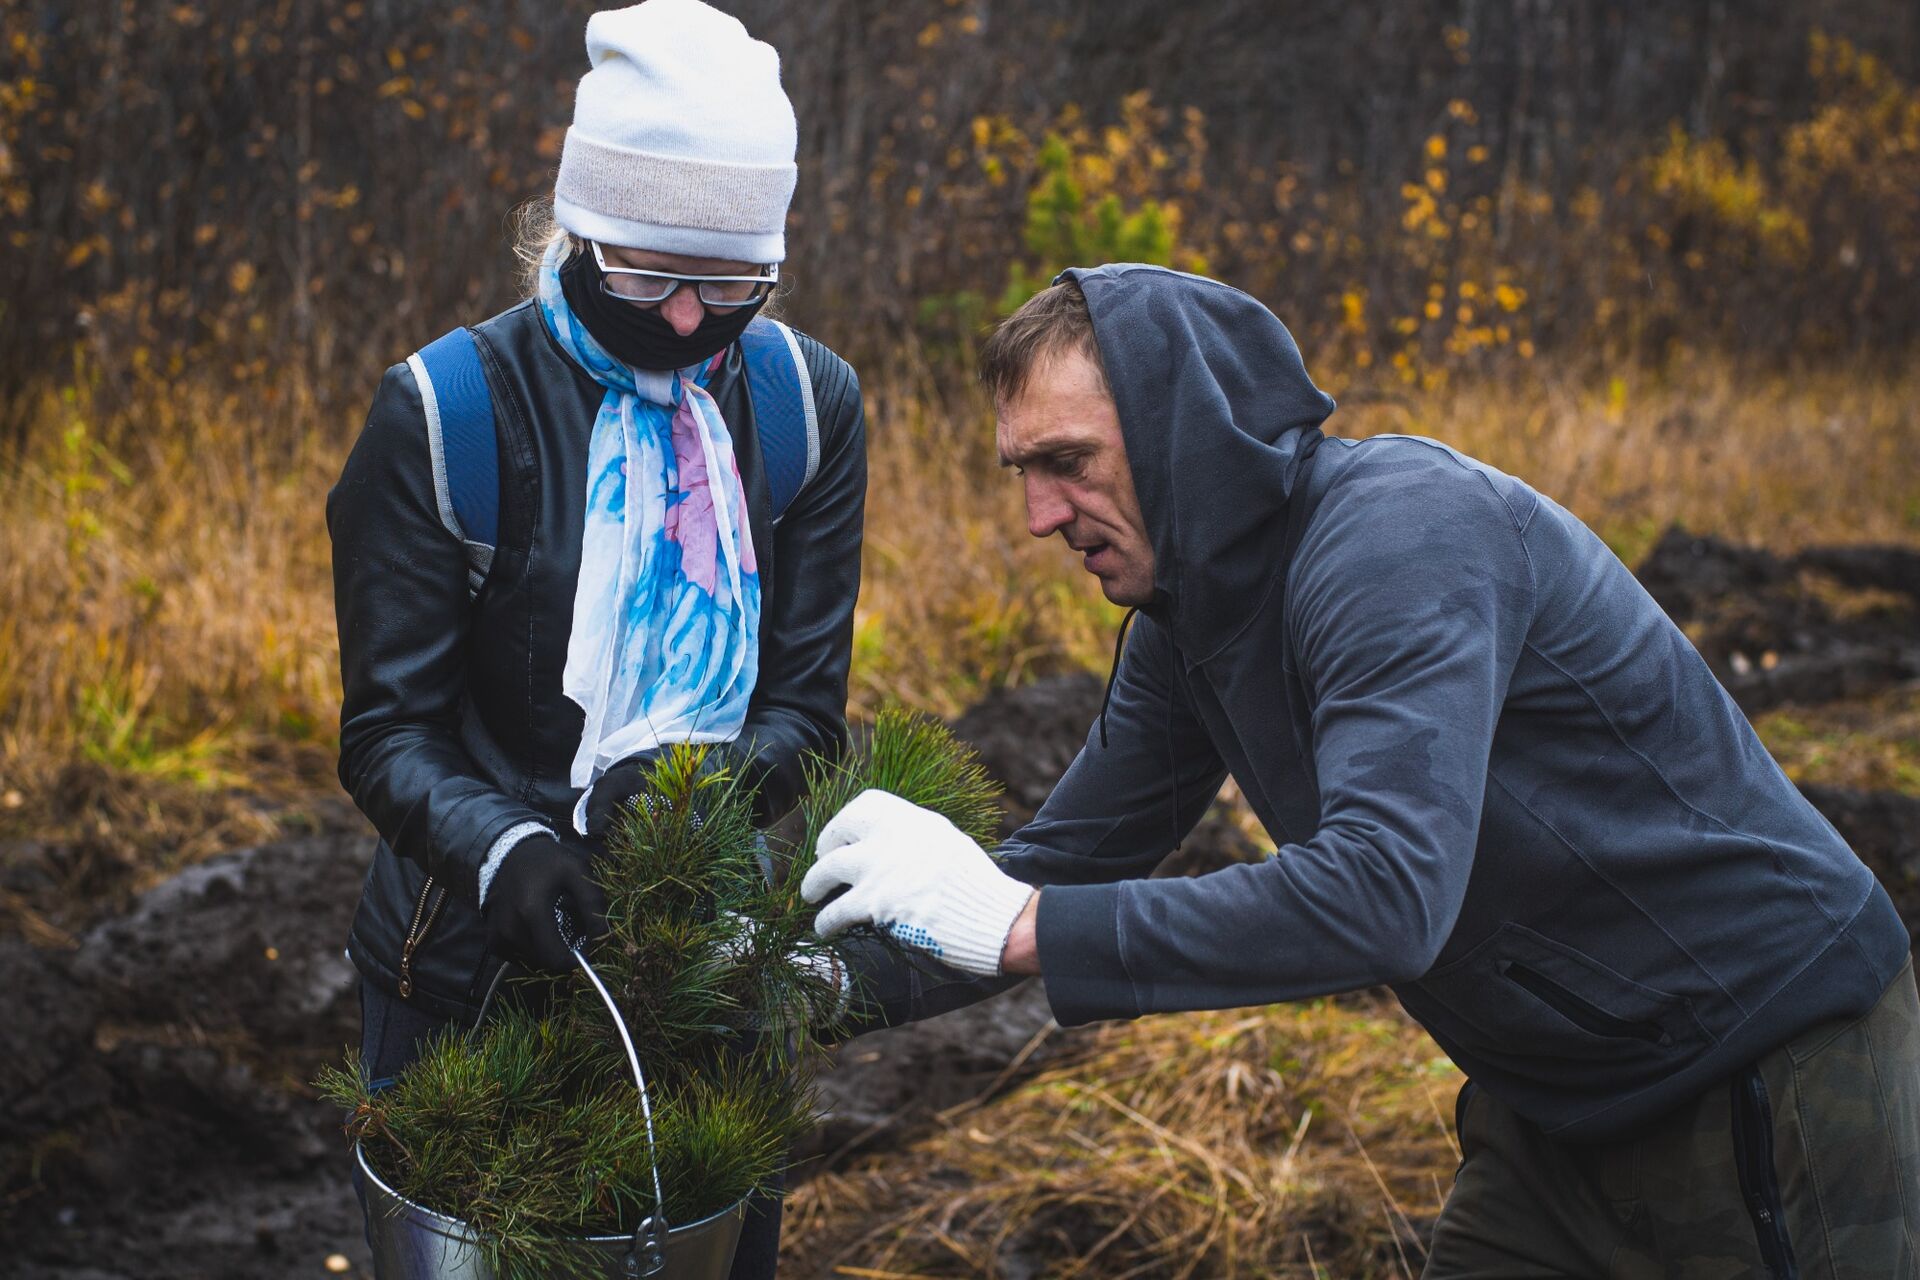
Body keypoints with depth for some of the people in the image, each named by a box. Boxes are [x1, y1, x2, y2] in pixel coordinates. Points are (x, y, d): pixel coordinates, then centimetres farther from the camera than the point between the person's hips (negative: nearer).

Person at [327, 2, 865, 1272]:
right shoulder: (446, 415, -14)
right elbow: (390, 729, -13)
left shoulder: (809, 406, -4)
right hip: (475, 966, -3)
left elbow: (806, 706, -4)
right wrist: (498, 847, -33)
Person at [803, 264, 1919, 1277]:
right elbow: (1073, 857, 7)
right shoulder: (1192, 615, 1)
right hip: (1564, 1097, 8)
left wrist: (1019, 925, -37)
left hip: (1775, 1082, -8)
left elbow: (1386, 894, -39)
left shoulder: (1401, 536, -27)